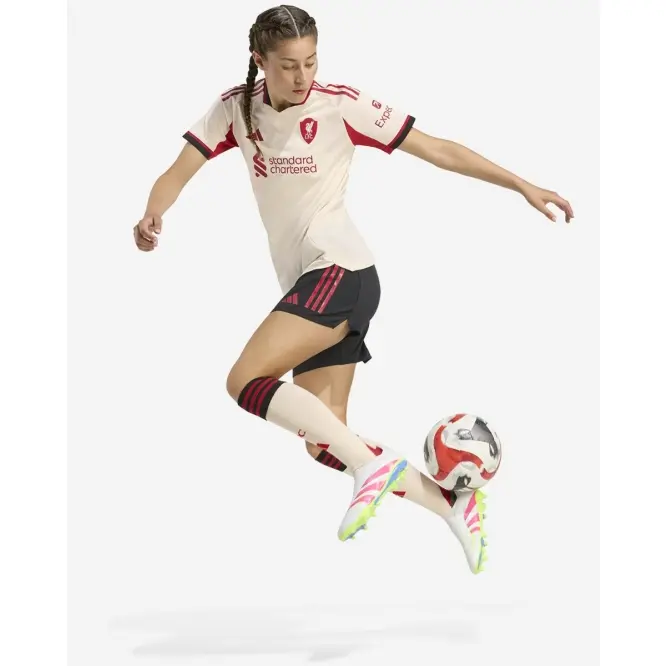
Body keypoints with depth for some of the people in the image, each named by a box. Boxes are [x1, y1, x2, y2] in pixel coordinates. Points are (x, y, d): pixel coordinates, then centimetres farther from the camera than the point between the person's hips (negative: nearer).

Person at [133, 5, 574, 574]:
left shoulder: (341, 104, -6)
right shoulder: (235, 109, 7)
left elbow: (437, 150, -2)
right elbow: (180, 172, 1)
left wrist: (523, 187, -5)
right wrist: (153, 215, -23)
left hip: (340, 270, -6)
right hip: (307, 285, 6)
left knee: (246, 381, -24)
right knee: (323, 442, 0)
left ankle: (374, 464, -23)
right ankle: (453, 506, 6)